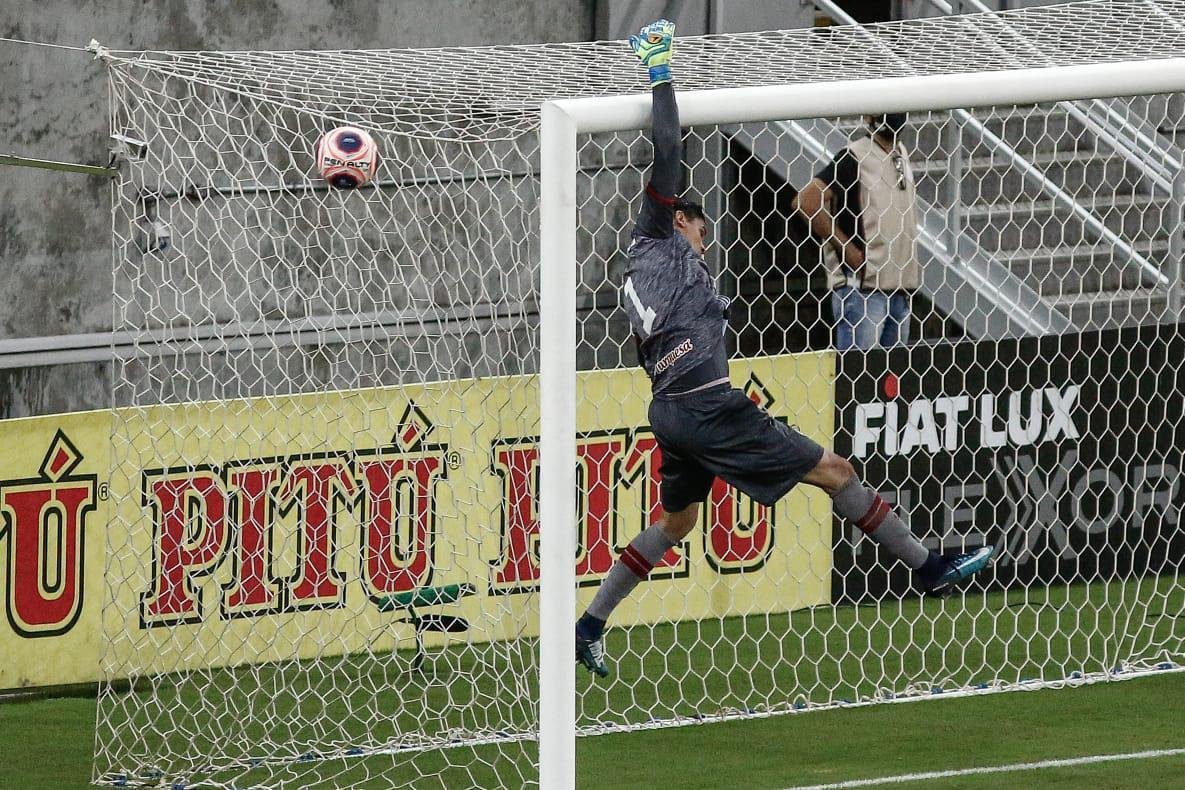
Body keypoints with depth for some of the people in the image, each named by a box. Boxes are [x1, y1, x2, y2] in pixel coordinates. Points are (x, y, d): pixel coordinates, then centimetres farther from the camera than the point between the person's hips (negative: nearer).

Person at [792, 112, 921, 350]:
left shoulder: (900, 155, 14)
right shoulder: (854, 158, -10)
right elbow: (805, 201, -20)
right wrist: (849, 250, -15)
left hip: (899, 291, 8)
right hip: (860, 287, -8)